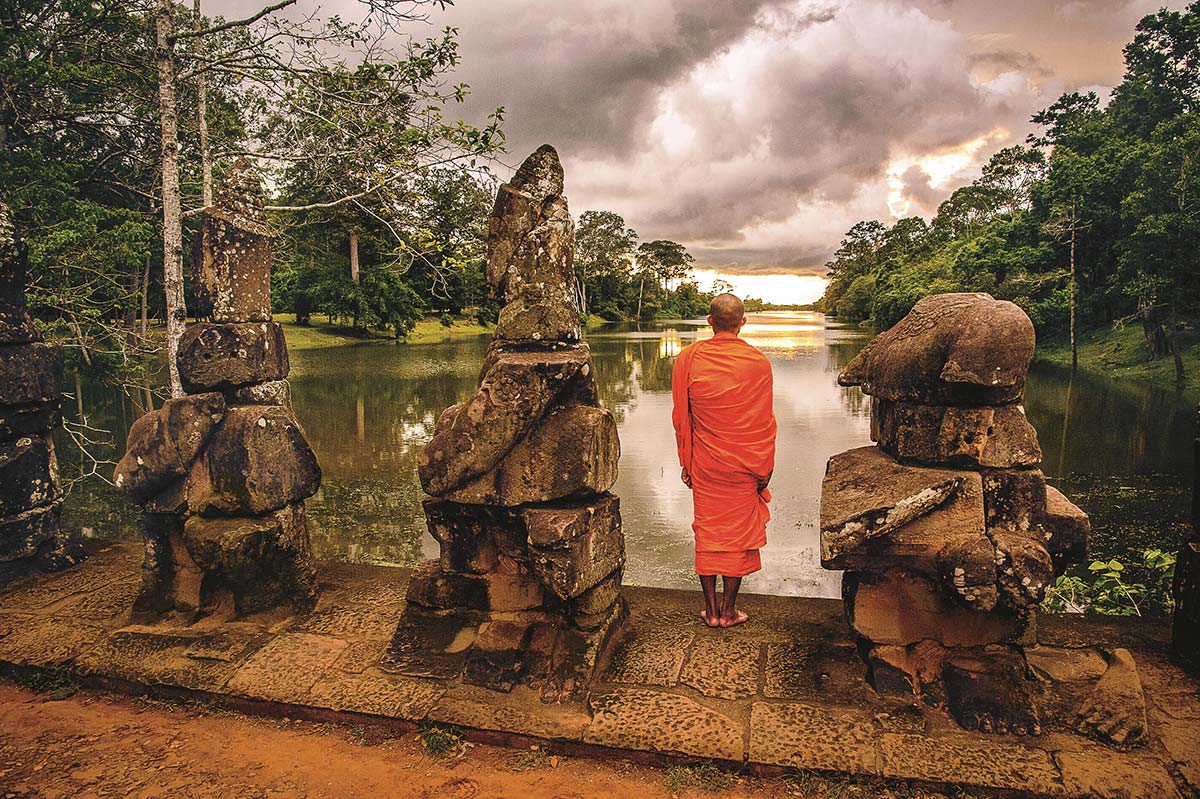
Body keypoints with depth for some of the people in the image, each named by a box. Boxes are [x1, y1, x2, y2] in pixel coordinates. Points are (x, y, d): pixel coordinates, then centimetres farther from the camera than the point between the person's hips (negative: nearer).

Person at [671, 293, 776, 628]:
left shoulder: (688, 358, -6)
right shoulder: (758, 362, -9)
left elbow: (681, 416, -1)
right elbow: (765, 421, -4)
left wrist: (686, 463, 9)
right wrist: (765, 467, 8)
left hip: (704, 462, 1)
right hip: (743, 463, -1)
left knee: (707, 531, 12)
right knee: (739, 532, 11)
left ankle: (711, 610, 20)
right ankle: (729, 610, 19)